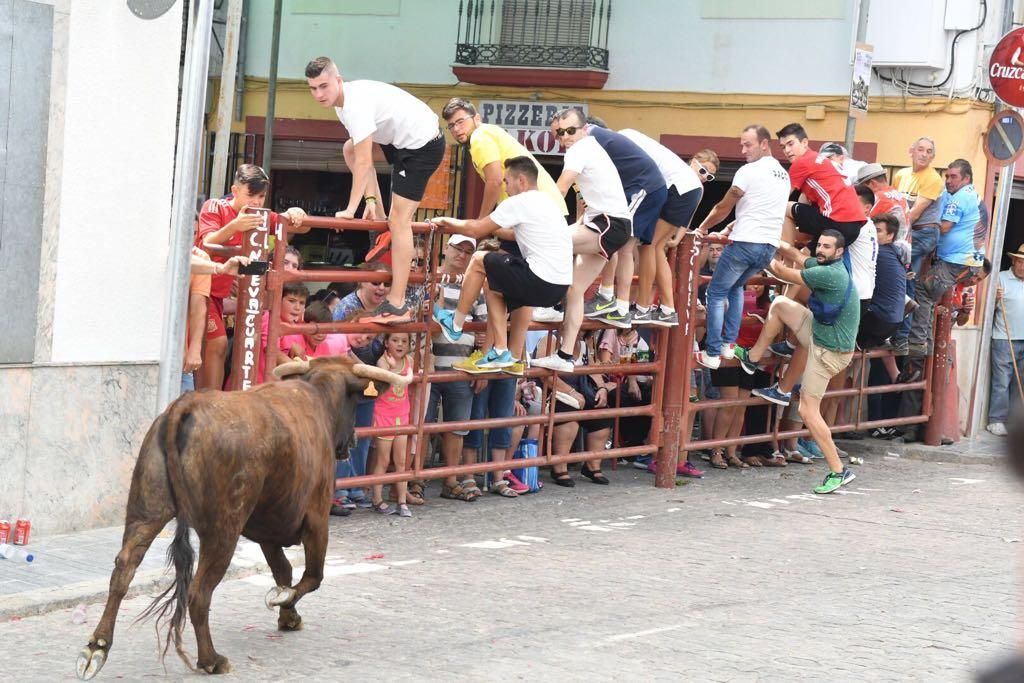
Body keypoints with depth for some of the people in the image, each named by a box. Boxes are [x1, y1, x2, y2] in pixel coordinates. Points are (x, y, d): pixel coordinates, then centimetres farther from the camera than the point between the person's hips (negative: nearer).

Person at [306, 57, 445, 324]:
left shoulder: (356, 104, -25)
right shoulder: (343, 101, 5)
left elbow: (363, 162, -25)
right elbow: (361, 156, 7)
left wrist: (350, 209, -20)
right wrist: (371, 199, 2)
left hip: (423, 144, -10)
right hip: (403, 139, 10)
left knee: (399, 221, -12)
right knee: (349, 149, 18)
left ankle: (397, 306, -11)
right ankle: (379, 219, 18)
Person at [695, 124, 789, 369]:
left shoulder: (749, 171, -8)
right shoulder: (784, 176, 17)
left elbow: (723, 208, -1)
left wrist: (702, 228, 15)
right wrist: (730, 228, 24)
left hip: (746, 243, -8)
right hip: (769, 247, 8)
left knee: (716, 293, 5)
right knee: (735, 287, 29)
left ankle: (712, 354, -1)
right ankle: (729, 343, 20)